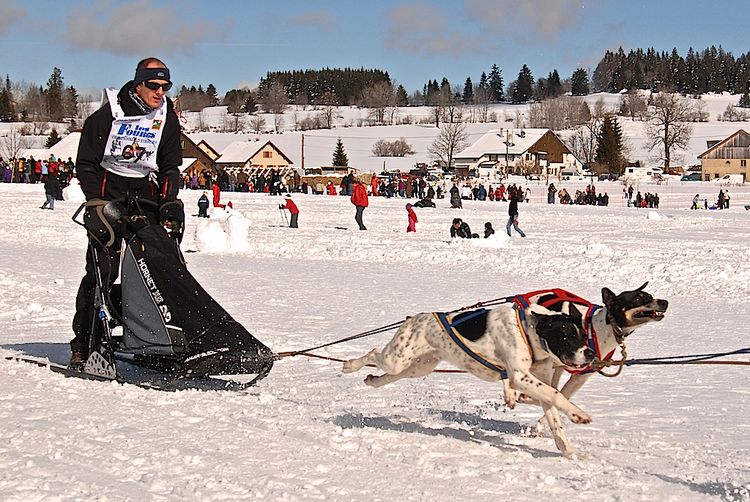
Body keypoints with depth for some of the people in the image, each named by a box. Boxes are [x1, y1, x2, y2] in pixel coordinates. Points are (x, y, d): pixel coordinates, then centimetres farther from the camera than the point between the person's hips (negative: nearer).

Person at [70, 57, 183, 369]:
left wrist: (169, 203, -1)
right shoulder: (108, 114, -5)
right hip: (108, 190, -4)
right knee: (101, 270, -12)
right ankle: (83, 346, -6)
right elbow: (85, 164, -3)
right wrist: (97, 202, -15)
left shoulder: (166, 116, 8)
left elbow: (170, 167, 14)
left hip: (146, 193, 4)